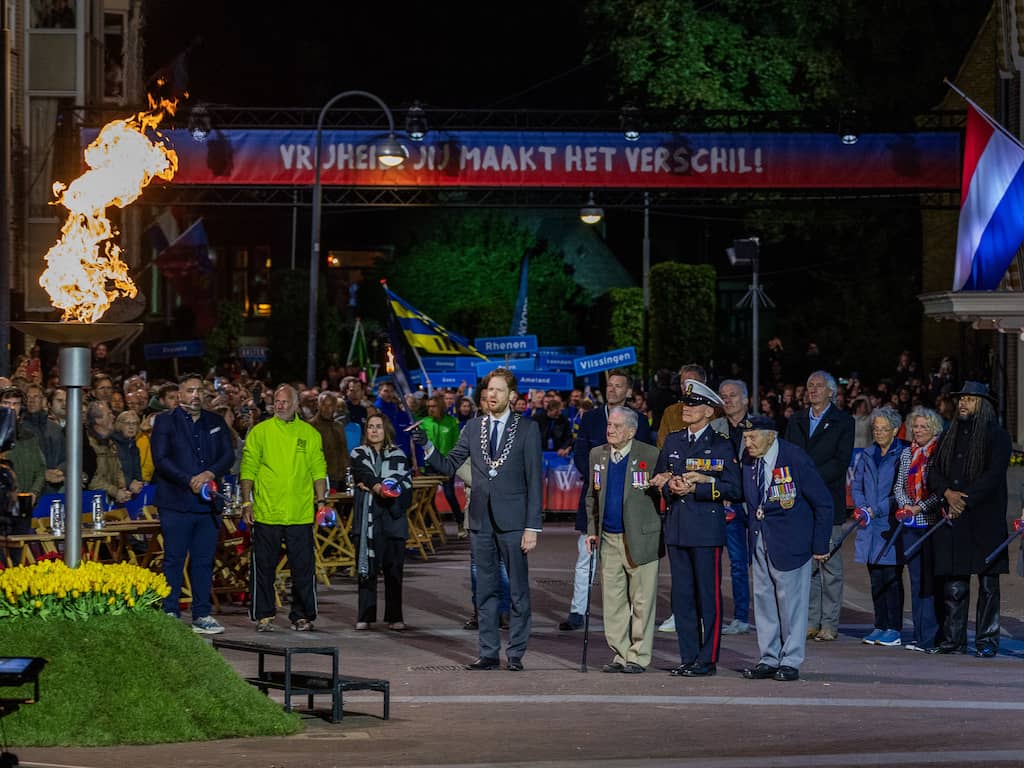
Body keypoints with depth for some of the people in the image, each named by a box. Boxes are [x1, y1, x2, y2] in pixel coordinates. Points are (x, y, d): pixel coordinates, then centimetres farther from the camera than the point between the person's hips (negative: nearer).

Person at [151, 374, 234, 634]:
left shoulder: (215, 422, 16)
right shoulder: (165, 421, 2)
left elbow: (228, 455, 8)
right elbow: (161, 459, -7)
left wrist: (210, 473, -11)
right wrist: (189, 481, -16)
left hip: (207, 503, 4)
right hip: (176, 503, -4)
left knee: (204, 561, 5)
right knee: (174, 560, -3)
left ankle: (202, 615, 10)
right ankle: (169, 613, 1)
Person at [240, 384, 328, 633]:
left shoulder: (310, 434, 9)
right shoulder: (259, 432, 4)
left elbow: (319, 470, 10)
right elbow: (248, 469, 4)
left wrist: (321, 499, 0)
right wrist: (246, 502, -2)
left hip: (301, 514, 1)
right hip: (266, 512, -1)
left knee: (303, 567, 2)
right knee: (264, 566, 4)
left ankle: (302, 615, 11)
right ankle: (264, 615, 13)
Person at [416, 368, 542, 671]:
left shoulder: (527, 429, -3)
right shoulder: (473, 428, 9)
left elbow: (534, 480, -5)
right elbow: (448, 466, 10)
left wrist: (532, 527, -10)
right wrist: (426, 447, -9)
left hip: (513, 521, -4)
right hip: (481, 520, 4)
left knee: (518, 590, 1)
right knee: (486, 589, 8)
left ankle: (515, 654, 7)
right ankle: (489, 652, 14)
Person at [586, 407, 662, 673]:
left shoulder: (650, 456, -6)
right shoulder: (597, 455, 9)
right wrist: (592, 530, 10)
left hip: (640, 539, -5)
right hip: (610, 539, 5)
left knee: (642, 601, 0)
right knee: (612, 600, 7)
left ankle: (638, 656, 8)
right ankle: (620, 654, 15)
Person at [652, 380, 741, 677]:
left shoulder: (721, 445, -2)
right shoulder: (672, 442, 13)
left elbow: (733, 488, -8)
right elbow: (658, 479, 17)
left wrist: (695, 489, -16)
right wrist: (670, 487, -5)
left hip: (707, 529, -5)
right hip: (676, 528, 5)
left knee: (708, 596, -3)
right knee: (682, 596, 7)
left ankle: (708, 660, 1)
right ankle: (689, 658, 13)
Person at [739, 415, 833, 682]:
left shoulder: (795, 459, -16)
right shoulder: (748, 460, 0)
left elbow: (823, 502, -10)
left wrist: (820, 545, -10)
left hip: (790, 541, -6)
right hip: (760, 540, 6)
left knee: (791, 600, 0)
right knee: (763, 599, 9)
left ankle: (790, 661, 8)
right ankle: (769, 659, 18)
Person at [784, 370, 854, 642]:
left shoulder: (843, 422, 1)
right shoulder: (797, 421, 16)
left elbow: (841, 461, -8)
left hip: (828, 500, -4)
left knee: (830, 563, -3)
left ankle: (830, 624, 0)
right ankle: (810, 621, 10)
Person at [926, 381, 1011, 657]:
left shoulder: (997, 436, -1)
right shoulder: (949, 437, 18)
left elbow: (993, 476, -11)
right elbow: (933, 472, 13)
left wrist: (965, 502, -15)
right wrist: (948, 493, -7)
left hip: (985, 519, -5)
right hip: (952, 521, 5)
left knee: (988, 583, -2)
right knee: (954, 583, 4)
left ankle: (987, 640, 0)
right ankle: (954, 639, 8)